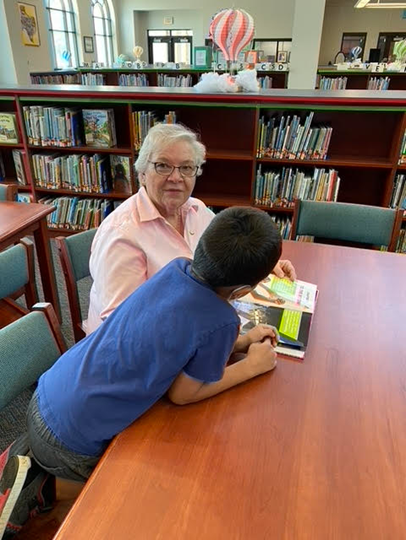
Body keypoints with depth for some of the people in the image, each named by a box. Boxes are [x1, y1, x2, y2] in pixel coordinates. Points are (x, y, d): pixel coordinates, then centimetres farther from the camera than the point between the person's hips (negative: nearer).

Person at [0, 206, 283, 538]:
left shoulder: (176, 269, -8)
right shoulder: (221, 323, -26)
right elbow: (182, 394, -10)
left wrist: (240, 341, 12)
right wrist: (250, 366, 0)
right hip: (69, 445, -7)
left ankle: (34, 469, 22)